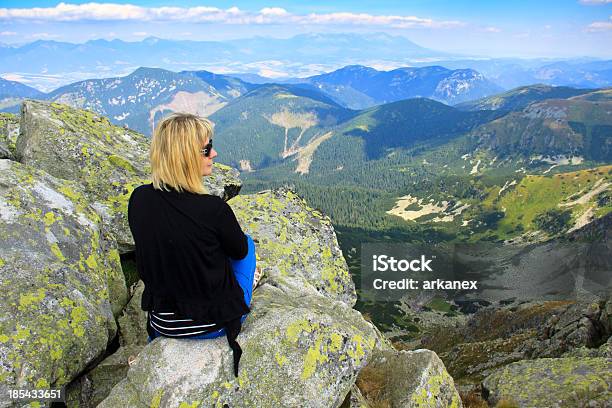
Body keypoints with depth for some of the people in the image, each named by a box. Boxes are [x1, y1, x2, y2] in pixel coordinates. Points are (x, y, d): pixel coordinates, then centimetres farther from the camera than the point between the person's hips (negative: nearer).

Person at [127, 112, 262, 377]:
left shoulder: (138, 199, -12)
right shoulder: (213, 209, -28)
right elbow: (239, 251, -6)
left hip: (162, 323, 4)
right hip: (215, 323, -4)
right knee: (246, 242, 19)